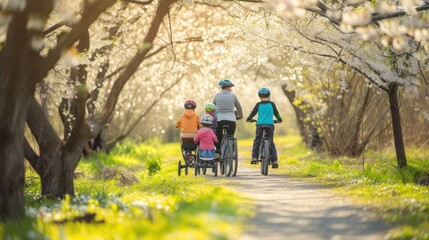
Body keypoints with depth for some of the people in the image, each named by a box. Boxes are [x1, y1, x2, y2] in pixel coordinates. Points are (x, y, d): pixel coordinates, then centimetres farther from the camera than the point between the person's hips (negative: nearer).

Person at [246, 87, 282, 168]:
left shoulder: (258, 104, 4)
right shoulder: (271, 104, 5)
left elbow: (253, 112, 12)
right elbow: (276, 113, 14)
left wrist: (248, 119, 31)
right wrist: (279, 119, 33)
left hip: (260, 125, 0)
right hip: (270, 124, 0)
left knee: (257, 141, 14)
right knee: (271, 142, 6)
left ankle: (254, 157, 3)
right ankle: (274, 160, -2)